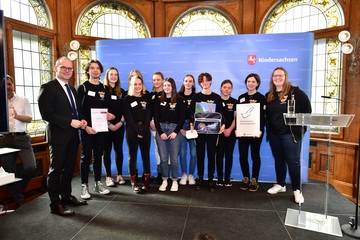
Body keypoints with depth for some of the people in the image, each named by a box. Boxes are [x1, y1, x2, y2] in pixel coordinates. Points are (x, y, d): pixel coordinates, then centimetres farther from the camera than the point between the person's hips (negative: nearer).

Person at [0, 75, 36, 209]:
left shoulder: (23, 100, 8)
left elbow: (29, 118, 1)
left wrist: (17, 116, -16)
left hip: (21, 138, 0)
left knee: (30, 166, -12)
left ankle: (17, 189, 19)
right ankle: (18, 200, 22)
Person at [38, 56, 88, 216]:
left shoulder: (72, 89, 17)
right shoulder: (48, 88, -8)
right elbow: (46, 113, -17)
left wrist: (82, 120, 1)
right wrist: (70, 122, -20)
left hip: (73, 135, 8)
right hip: (58, 135, -7)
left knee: (69, 168, 16)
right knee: (56, 170, 2)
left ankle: (66, 196, 31)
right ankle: (55, 204, 12)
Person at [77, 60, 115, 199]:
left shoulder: (105, 89, 12)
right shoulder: (82, 88, -1)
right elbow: (78, 109, -7)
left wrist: (109, 116, -11)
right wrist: (86, 126, -17)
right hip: (87, 128, -4)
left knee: (98, 155, 10)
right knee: (86, 156, 1)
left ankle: (98, 183, 20)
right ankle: (84, 186, 11)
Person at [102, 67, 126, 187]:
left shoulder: (122, 91, 11)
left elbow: (124, 109, 8)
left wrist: (121, 122, -4)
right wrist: (109, 124, -11)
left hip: (119, 125, 4)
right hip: (106, 125, -3)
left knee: (119, 149, 8)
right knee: (107, 150, 3)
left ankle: (119, 175, 18)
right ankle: (108, 176, 11)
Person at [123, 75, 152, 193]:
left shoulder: (147, 97, 9)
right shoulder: (127, 99, 3)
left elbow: (148, 114, 1)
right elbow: (128, 117, -4)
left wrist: (143, 129, -10)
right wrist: (137, 130, -11)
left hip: (145, 129, 2)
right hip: (132, 130, -2)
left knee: (146, 154, 5)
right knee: (132, 155, 2)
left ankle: (147, 179, 12)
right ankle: (133, 181, 7)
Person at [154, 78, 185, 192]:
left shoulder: (179, 100, 5)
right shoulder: (158, 100, 10)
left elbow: (182, 118, 2)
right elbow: (156, 118, 6)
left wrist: (175, 132, -7)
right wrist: (160, 132, -5)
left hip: (174, 129, -2)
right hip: (161, 129, 2)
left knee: (174, 158, -1)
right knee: (163, 158, 3)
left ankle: (174, 181, 14)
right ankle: (164, 181, 16)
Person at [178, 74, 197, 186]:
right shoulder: (178, 96, 5)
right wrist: (180, 128, -5)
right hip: (181, 126, 0)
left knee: (193, 152, 0)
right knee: (182, 151, 2)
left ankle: (191, 175, 16)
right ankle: (184, 175, 17)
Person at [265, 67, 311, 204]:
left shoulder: (295, 92, -7)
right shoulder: (268, 95, 8)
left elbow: (307, 109, -5)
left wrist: (301, 127, -7)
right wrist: (267, 129, 5)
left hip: (291, 133, -5)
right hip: (274, 134, 5)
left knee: (293, 161, 1)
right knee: (278, 160, 15)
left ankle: (297, 190, 14)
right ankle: (280, 184, 30)